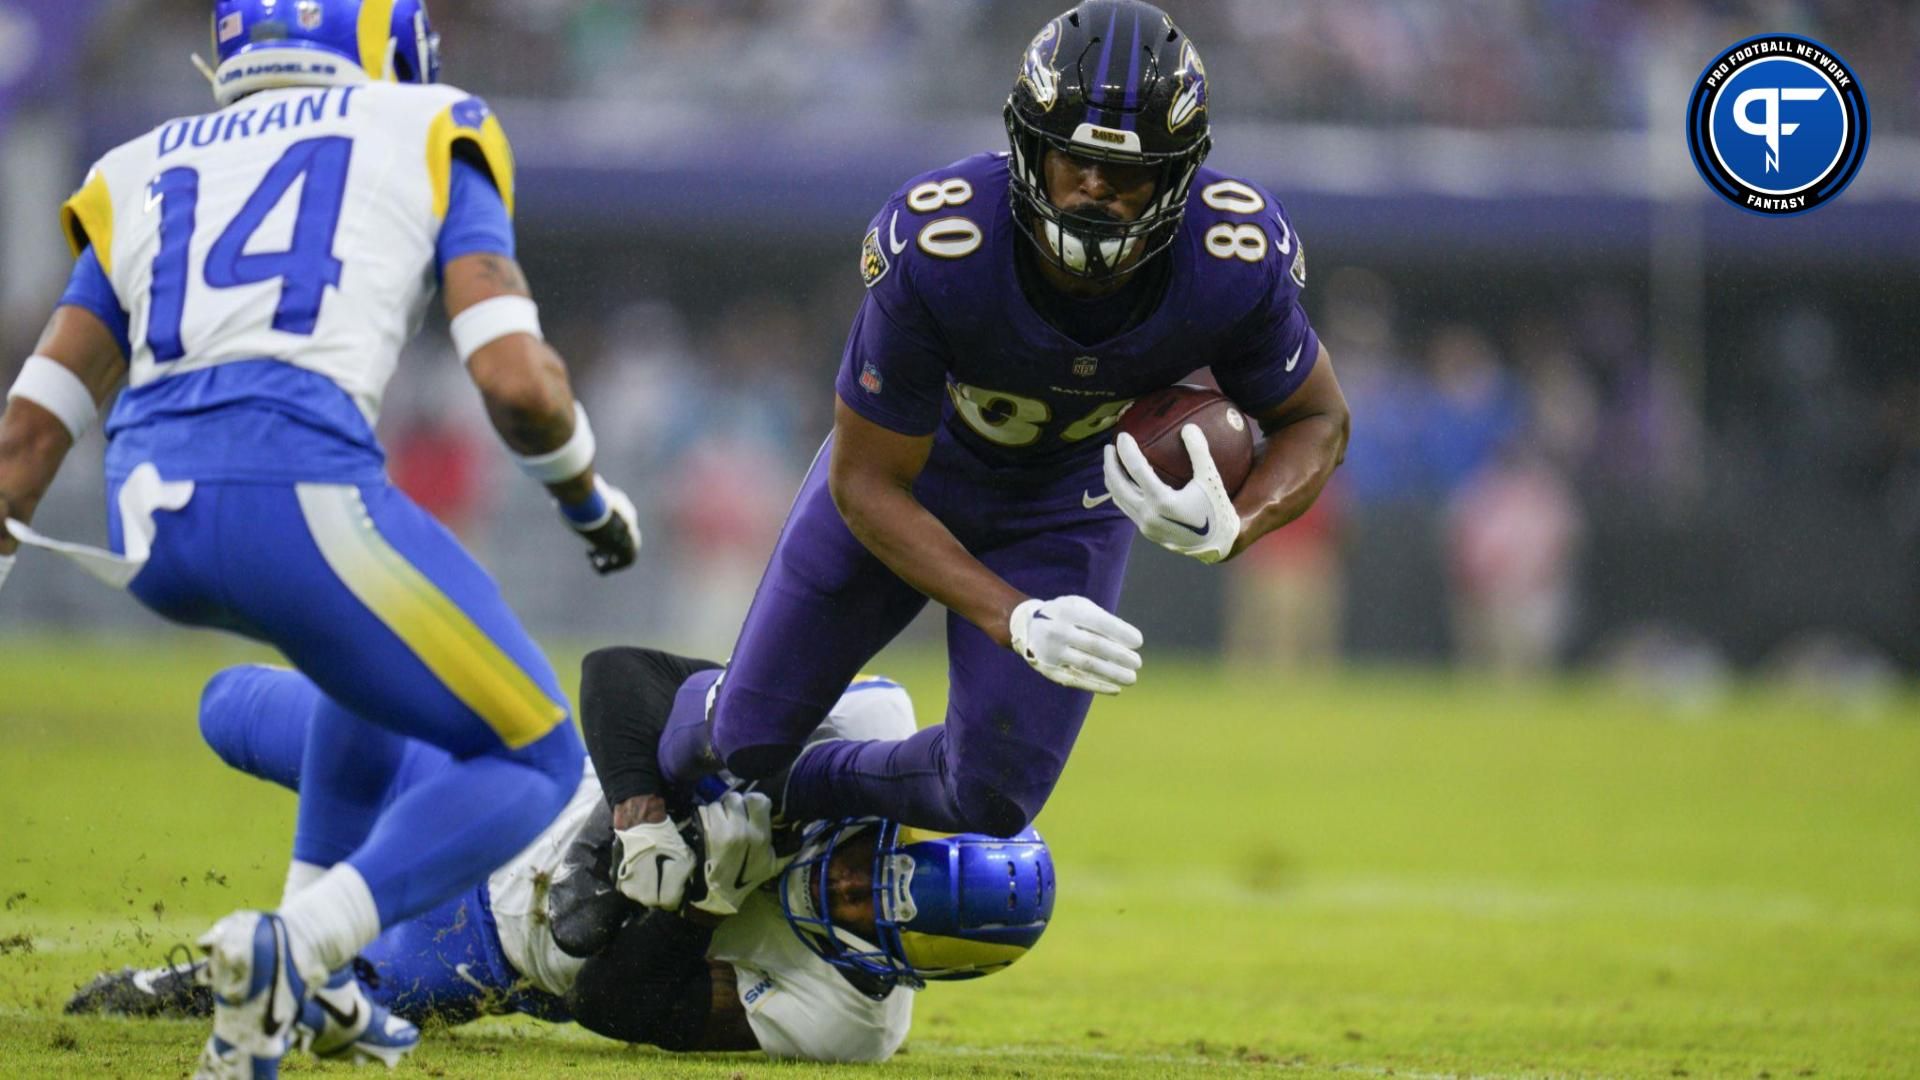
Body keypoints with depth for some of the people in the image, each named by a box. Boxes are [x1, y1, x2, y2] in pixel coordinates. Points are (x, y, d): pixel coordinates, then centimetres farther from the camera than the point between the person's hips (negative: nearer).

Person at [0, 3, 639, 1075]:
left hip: (150, 526, 6)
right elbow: (518, 381, 3)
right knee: (529, 763, 11)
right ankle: (295, 949, -14)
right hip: (295, 490, -6)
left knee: (388, 644, 35)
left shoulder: (145, 174, 27)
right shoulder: (426, 142, 15)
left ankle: (313, 968, 28)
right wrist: (589, 497, 21)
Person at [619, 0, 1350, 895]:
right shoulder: (931, 246, -39)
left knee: (991, 798, -7)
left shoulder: (1235, 265, -34)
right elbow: (867, 481, -27)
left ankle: (794, 794, 25)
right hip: (911, 461, -1)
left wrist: (1230, 530, -35)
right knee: (748, 739, 6)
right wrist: (1016, 620, -38)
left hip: (1073, 496, 1)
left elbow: (1316, 420, -13)